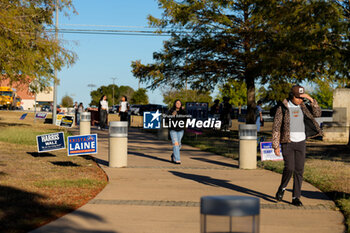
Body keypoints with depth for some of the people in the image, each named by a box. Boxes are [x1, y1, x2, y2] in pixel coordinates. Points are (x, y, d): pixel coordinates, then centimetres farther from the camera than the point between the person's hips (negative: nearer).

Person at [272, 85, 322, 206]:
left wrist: (311, 99, -12)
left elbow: (317, 113, -1)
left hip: (301, 143, 4)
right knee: (289, 168, -16)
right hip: (287, 143, -4)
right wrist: (276, 146, -9)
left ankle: (296, 197, 9)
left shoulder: (304, 107, 8)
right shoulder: (282, 109, -6)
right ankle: (282, 188, 12)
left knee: (299, 170, 2)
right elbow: (276, 128, -6)